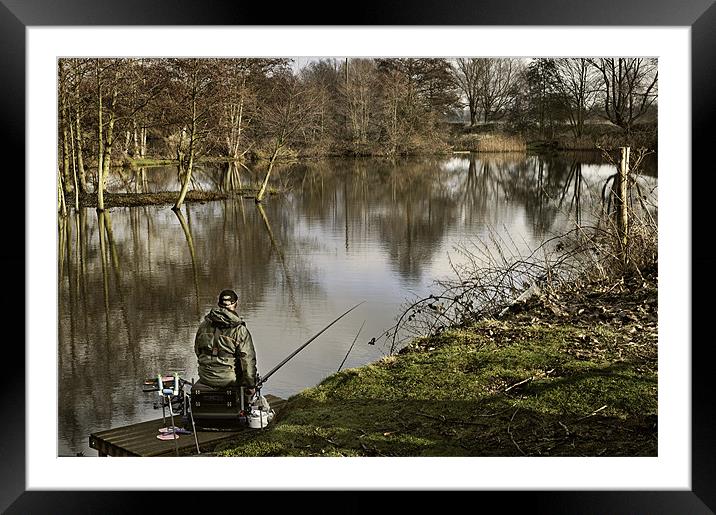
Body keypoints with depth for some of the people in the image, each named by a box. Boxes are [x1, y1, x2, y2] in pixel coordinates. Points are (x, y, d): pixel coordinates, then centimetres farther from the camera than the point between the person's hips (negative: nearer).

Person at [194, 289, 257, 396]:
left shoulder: (204, 324, 0)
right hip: (229, 380, -5)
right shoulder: (240, 330, -15)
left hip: (205, 378, 5)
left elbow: (197, 350, 11)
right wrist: (251, 385, -6)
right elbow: (248, 360, -15)